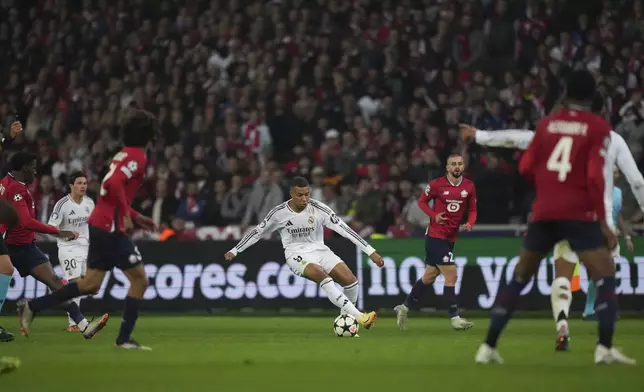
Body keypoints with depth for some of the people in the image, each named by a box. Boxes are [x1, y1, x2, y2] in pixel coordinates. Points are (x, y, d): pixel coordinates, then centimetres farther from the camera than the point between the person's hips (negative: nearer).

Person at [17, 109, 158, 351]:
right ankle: (124, 339, -2)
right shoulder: (137, 157, -11)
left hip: (100, 223, 9)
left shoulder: (123, 155, 18)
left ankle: (32, 306, 11)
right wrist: (126, 215, -23)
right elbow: (114, 184, -26)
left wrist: (137, 218, 24)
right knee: (139, 280, -3)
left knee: (91, 284, 11)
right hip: (111, 227, -9)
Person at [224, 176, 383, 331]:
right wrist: (234, 251, 10)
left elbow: (344, 229, -13)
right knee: (323, 276, -34)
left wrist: (370, 251, -17)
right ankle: (359, 317, -40)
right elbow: (258, 232, 6)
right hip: (297, 254, -3)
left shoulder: (318, 208, -12)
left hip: (319, 250, 3)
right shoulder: (279, 213, -10)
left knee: (350, 280, -17)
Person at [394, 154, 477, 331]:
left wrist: (470, 223, -10)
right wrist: (434, 215, -15)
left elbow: (472, 210, 11)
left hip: (451, 237, 6)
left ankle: (404, 308, 30)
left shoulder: (469, 187, 3)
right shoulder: (436, 184, -9)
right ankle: (454, 318, -7)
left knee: (429, 276, 15)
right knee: (451, 276, -12)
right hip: (436, 235, -6)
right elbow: (421, 201, 2)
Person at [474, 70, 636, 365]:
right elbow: (595, 177, -10)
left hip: (544, 212, 4)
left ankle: (488, 348, 12)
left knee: (518, 279, 14)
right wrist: (603, 223, -7)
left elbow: (526, 168, 8)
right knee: (606, 278, 0)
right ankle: (604, 349, -17)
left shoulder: (547, 123, 10)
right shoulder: (598, 128, -2)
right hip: (578, 213, -4)